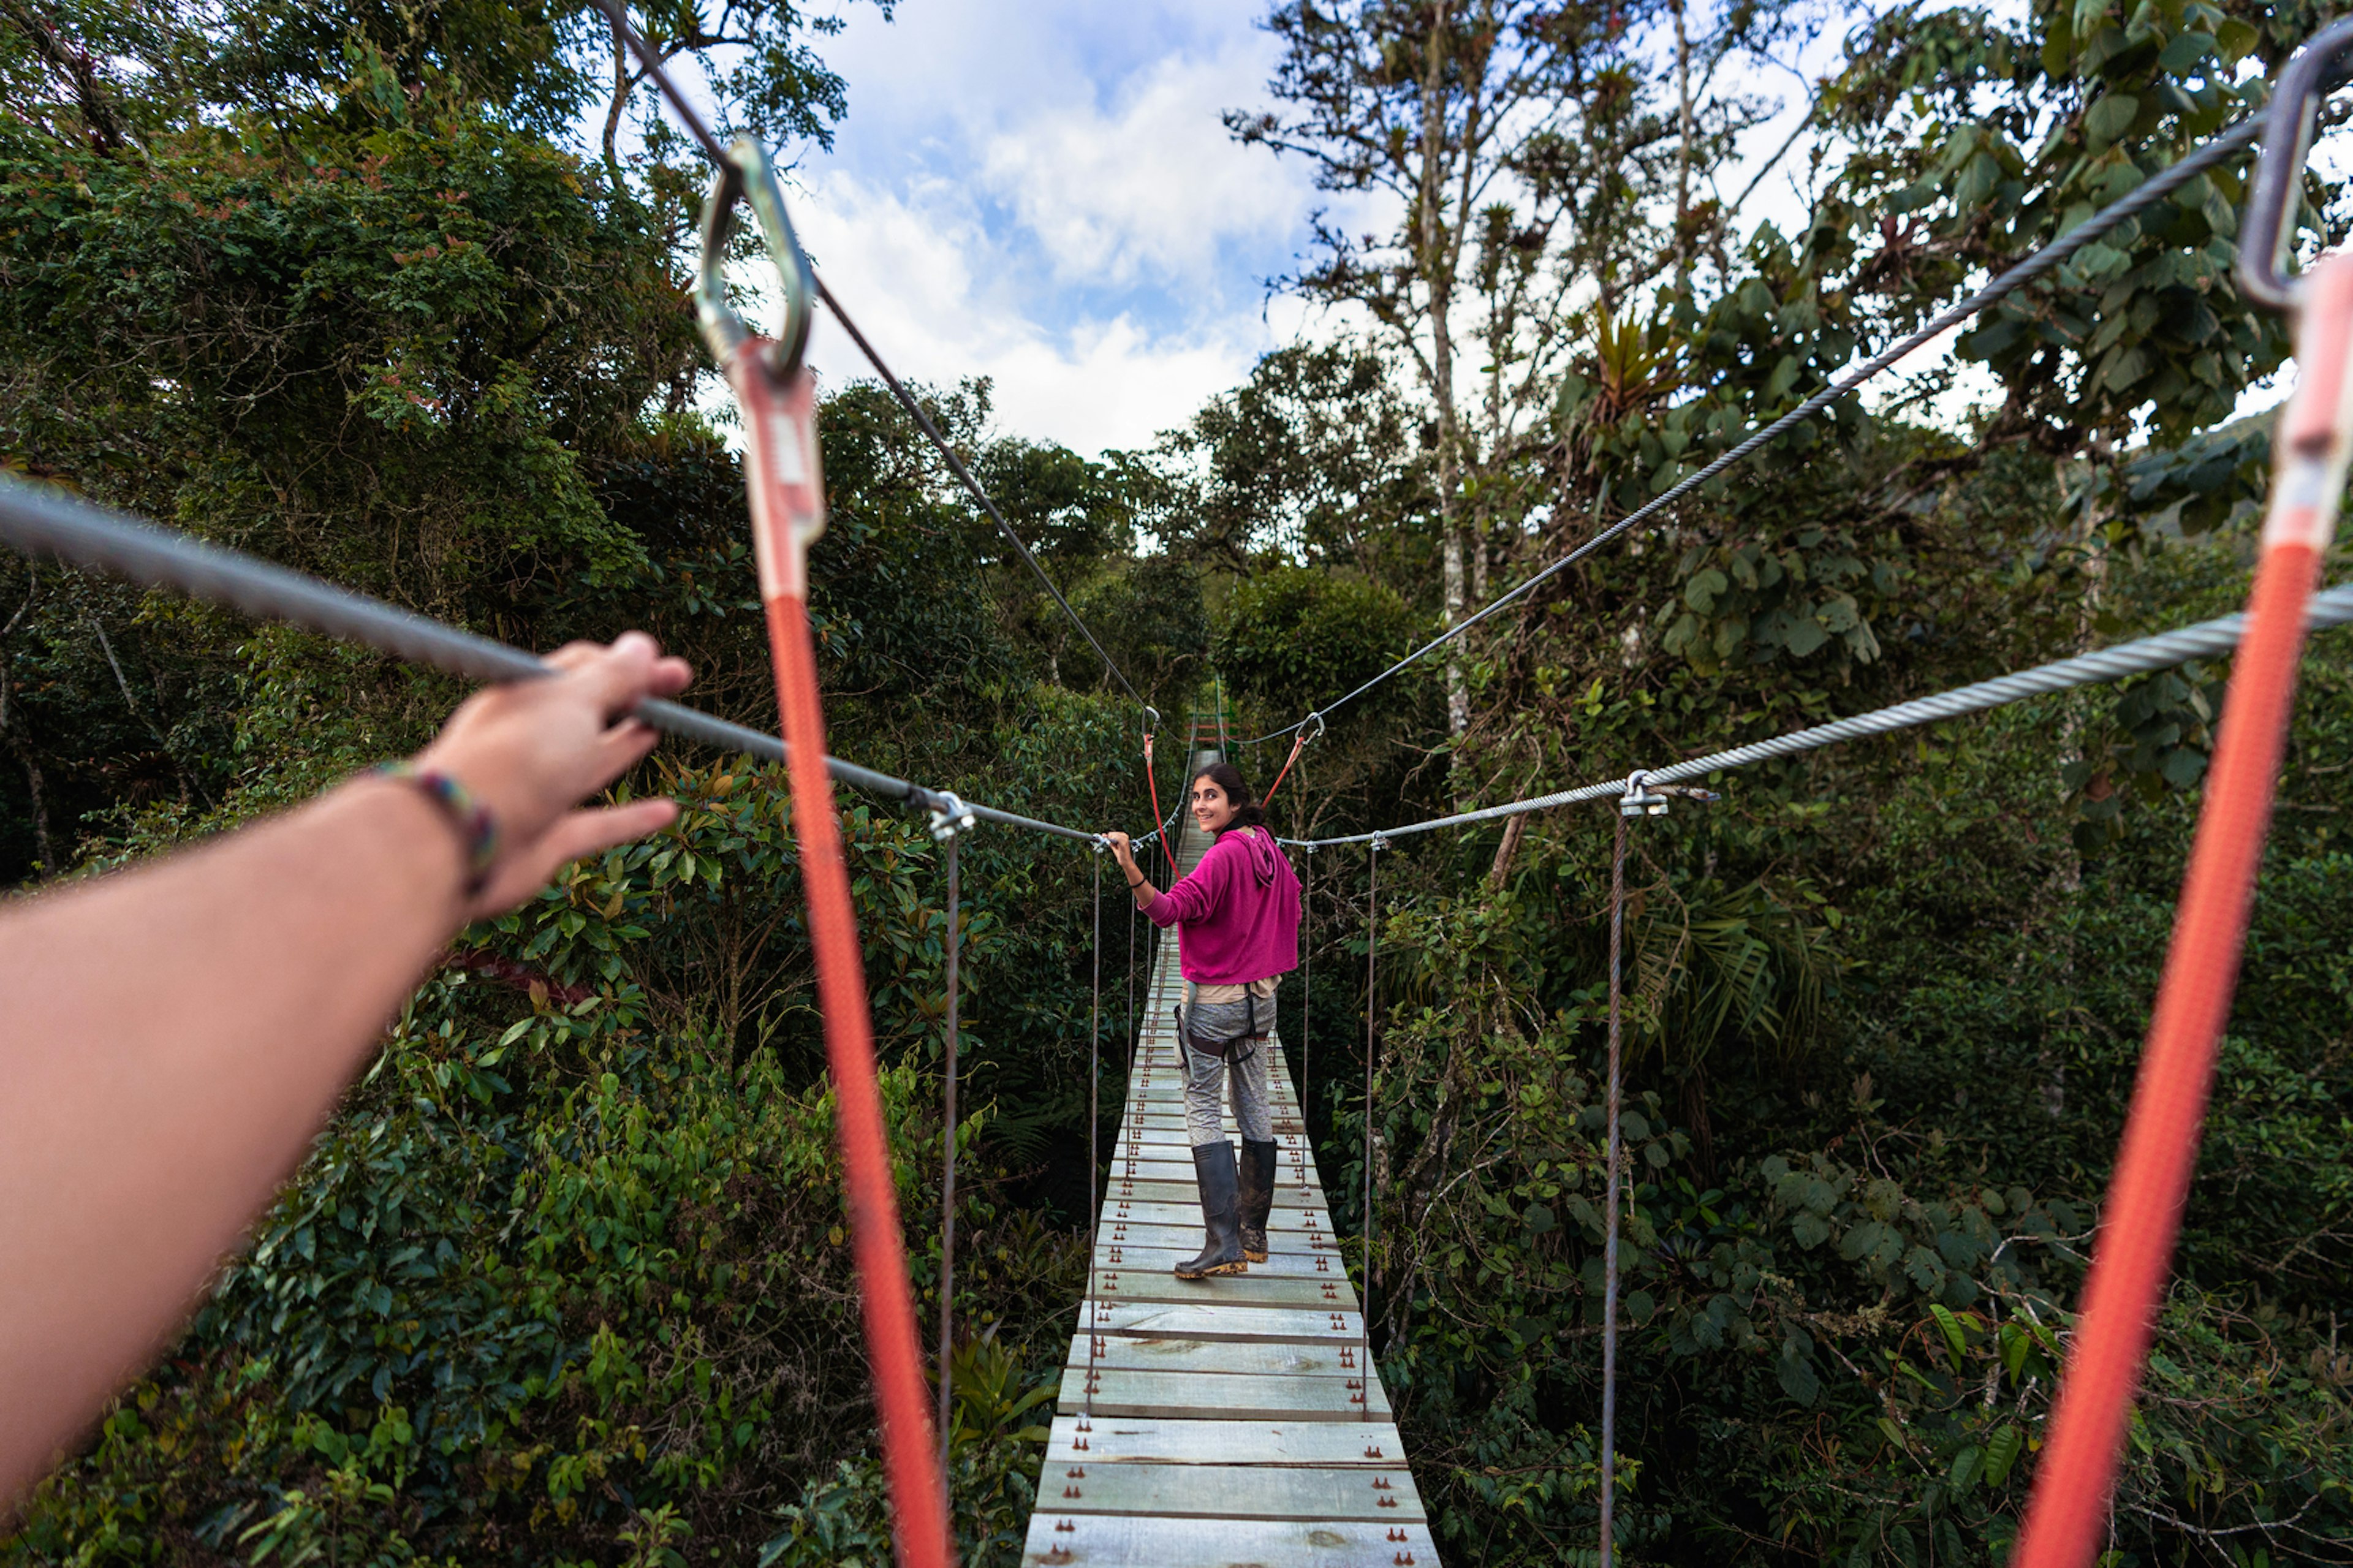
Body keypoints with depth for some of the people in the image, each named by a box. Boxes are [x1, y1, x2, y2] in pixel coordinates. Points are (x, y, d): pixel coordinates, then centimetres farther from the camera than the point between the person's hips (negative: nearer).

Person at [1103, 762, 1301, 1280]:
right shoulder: (1269, 849, 5)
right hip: (1261, 997, 8)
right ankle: (1254, 1233, 24)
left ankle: (1224, 1242, -6)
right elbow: (1291, 907, 19)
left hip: (1214, 999, -8)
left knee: (1203, 1112, -3)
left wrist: (1130, 868, -43)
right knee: (1254, 1109, 14)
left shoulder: (1224, 855, -19)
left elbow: (1167, 910, -31)